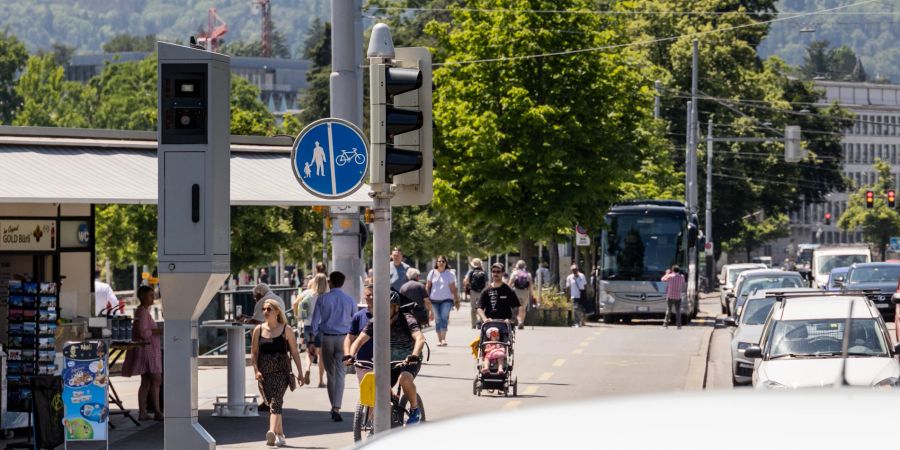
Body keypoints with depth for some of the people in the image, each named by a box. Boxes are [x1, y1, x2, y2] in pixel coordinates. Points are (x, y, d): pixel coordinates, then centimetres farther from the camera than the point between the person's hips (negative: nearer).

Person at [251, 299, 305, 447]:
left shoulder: (286, 329, 1)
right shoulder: (258, 330, 7)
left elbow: (294, 352, 3)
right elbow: (254, 353, 7)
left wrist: (300, 373, 2)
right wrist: (256, 370, -6)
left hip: (281, 371, -4)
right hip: (265, 372, 4)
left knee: (276, 401, -20)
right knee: (271, 403, 8)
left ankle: (272, 432, -33)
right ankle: (280, 434, 22)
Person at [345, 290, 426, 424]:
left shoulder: (407, 320, -20)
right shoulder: (375, 323, -7)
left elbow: (420, 338, -36)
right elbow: (360, 340, -12)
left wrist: (414, 356, -55)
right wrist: (350, 356, -33)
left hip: (409, 362, -5)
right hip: (389, 363, 5)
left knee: (404, 378, -36)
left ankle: (415, 410, -14)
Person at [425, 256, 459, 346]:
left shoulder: (449, 274, 4)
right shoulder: (432, 273, 6)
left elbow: (453, 288, 6)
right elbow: (427, 286, 10)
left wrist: (456, 300, 5)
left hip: (446, 299, -2)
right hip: (434, 299, 2)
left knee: (444, 317, -18)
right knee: (438, 319, 4)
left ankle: (444, 338, -21)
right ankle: (439, 340, 10)